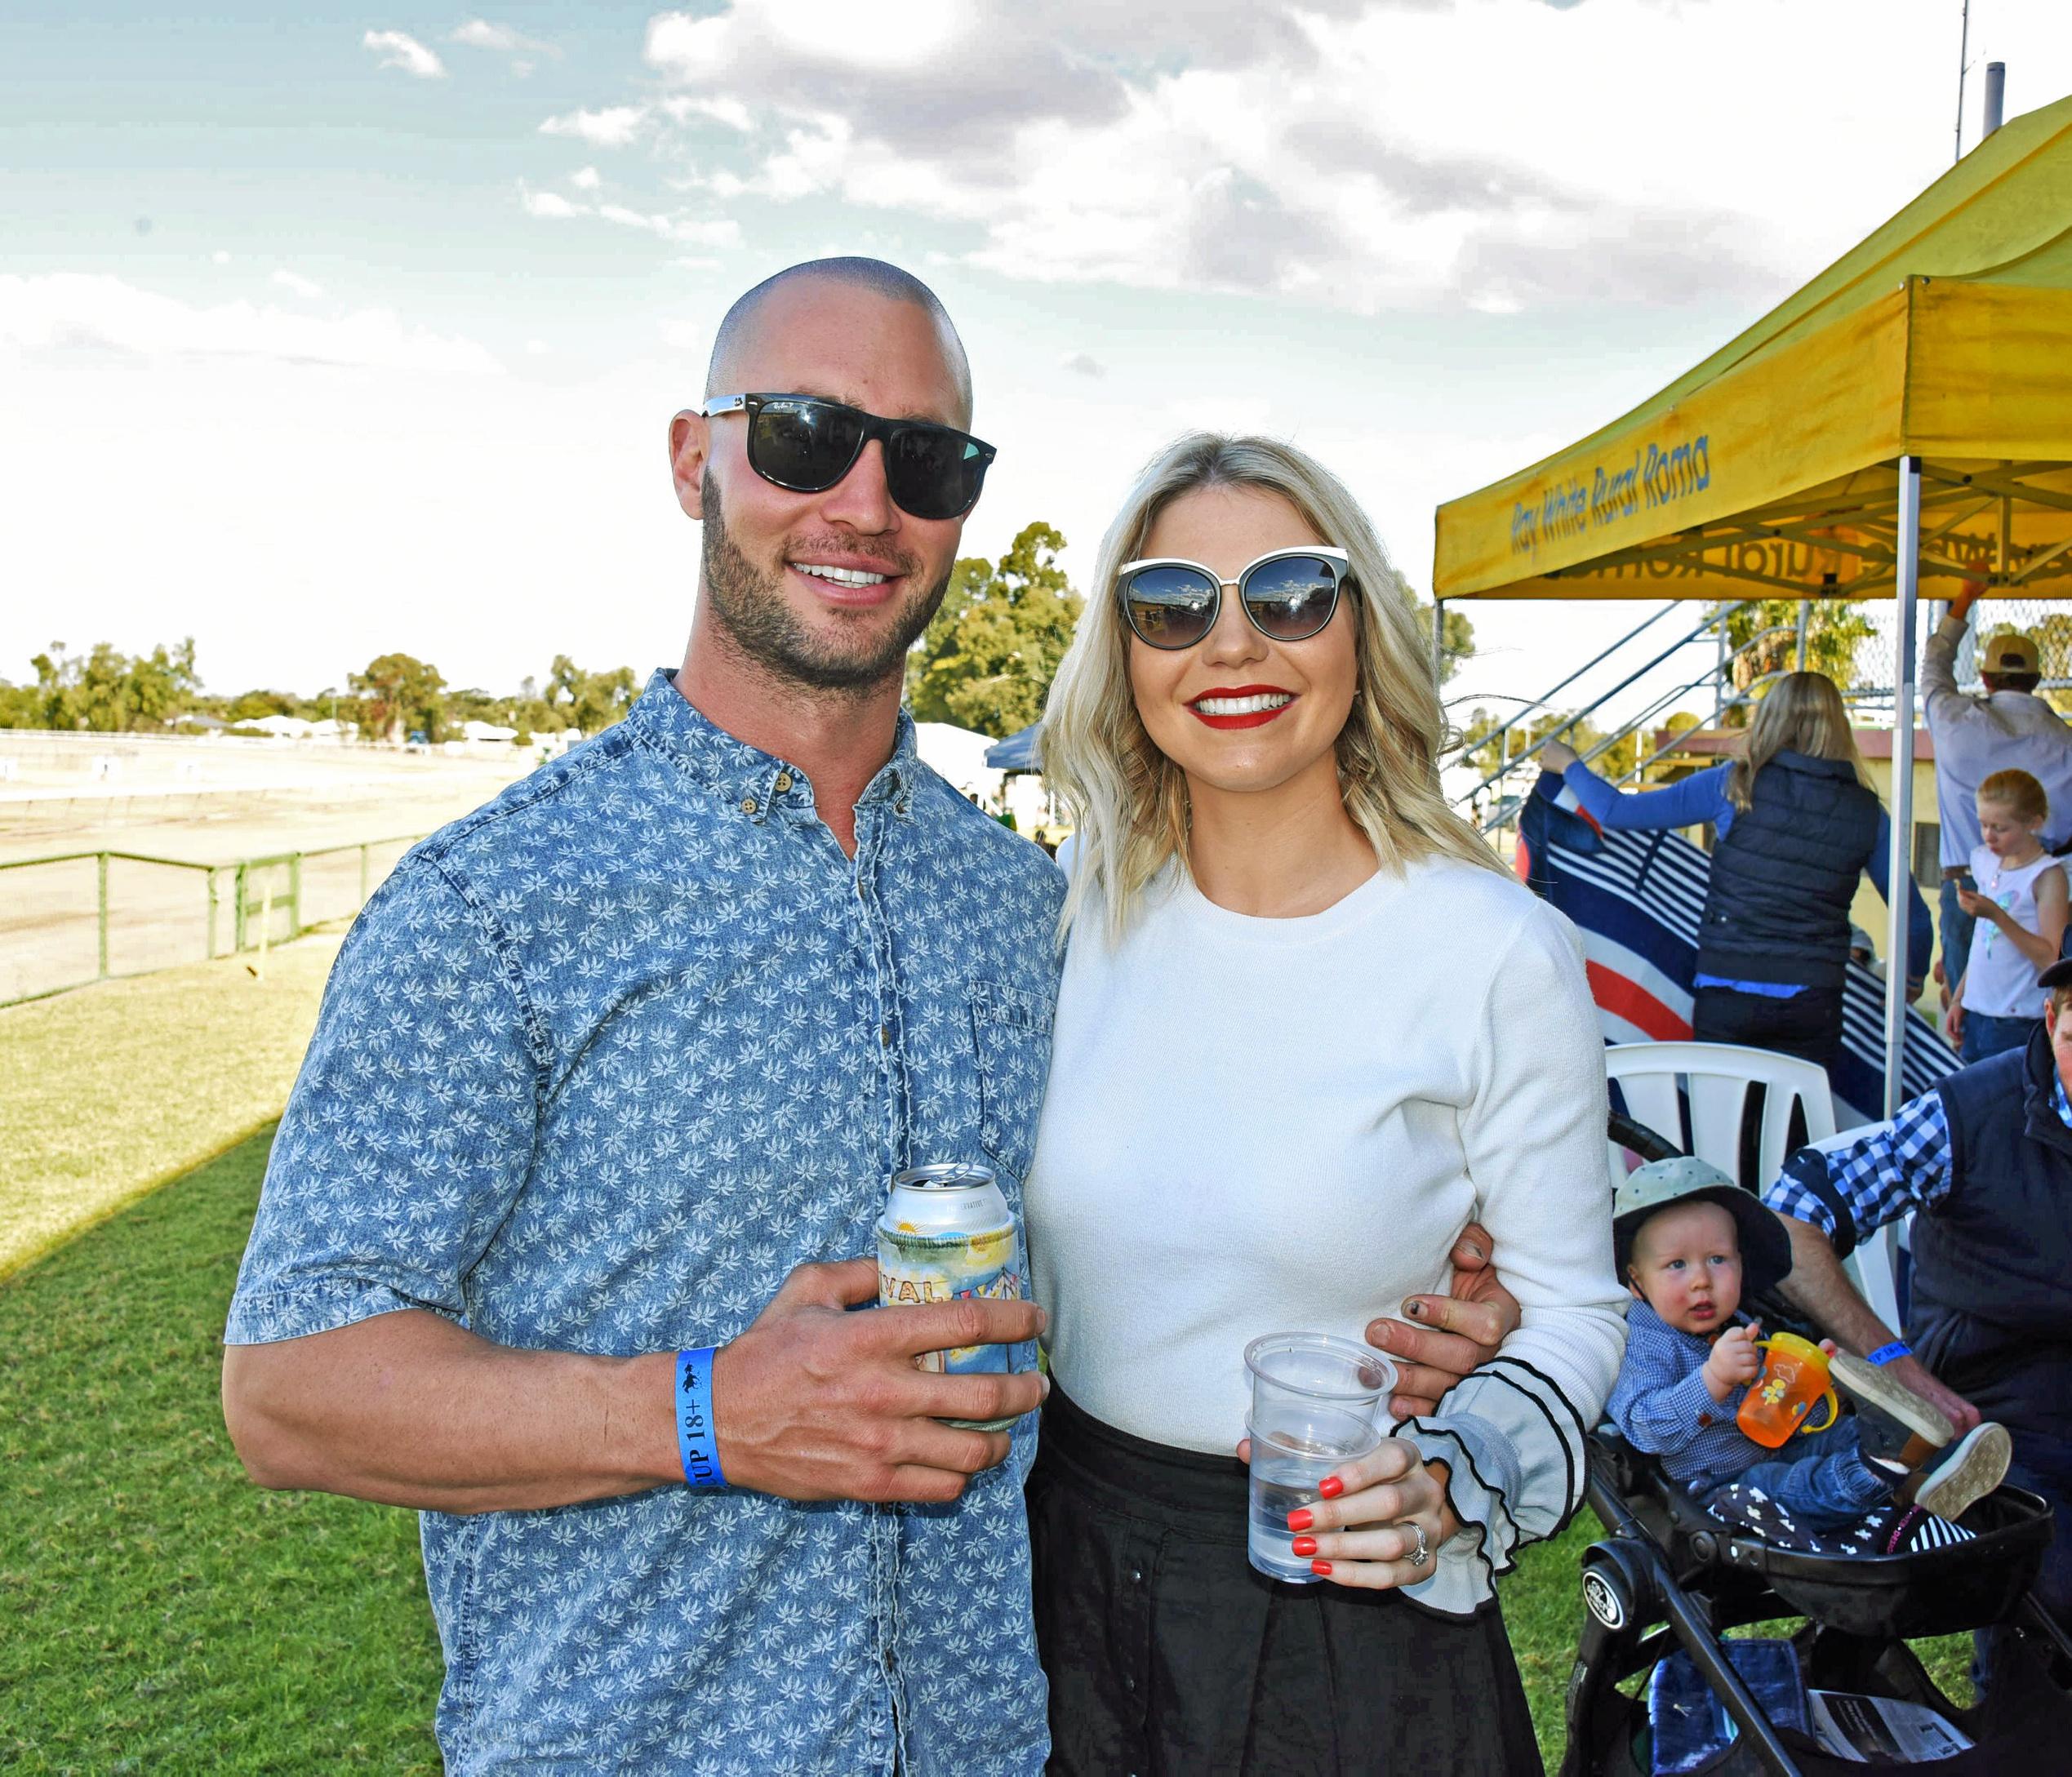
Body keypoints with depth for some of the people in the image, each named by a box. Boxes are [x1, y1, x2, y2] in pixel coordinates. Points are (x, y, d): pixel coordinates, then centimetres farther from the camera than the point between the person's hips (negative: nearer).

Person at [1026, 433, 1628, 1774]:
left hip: (1343, 1617, -3)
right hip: (1068, 1563, 4)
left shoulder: (1503, 952, -15)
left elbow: (1574, 1308, -7)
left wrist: (1454, 1482, -21)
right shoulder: (1085, 919, -3)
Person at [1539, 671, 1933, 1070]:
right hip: (1813, 1004, 2)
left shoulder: (1735, 785, -3)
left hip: (1728, 994, -1)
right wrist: (1914, 977, 30)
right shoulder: (1866, 812, 4)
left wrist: (1568, 765, 17)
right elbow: (1915, 918, 11)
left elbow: (1618, 811, 0)